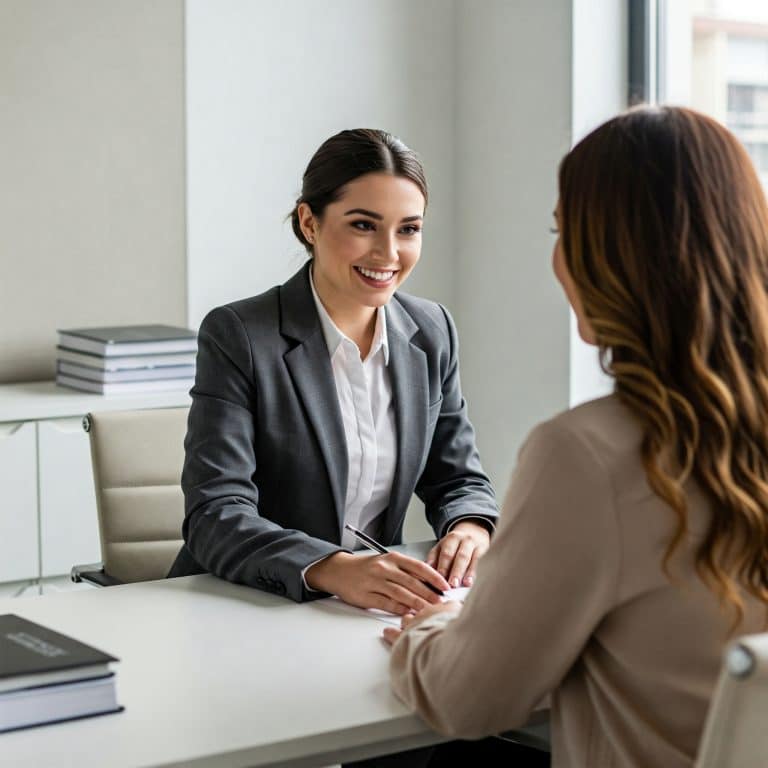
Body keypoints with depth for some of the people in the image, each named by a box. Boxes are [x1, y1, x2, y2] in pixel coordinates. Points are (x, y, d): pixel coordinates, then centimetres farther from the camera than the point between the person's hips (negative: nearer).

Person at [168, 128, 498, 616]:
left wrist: (470, 527, -11)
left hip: (372, 611, 4)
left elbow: (458, 478, 13)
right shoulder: (237, 336, -9)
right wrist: (334, 570, -33)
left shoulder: (432, 332, 8)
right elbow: (215, 516, -16)